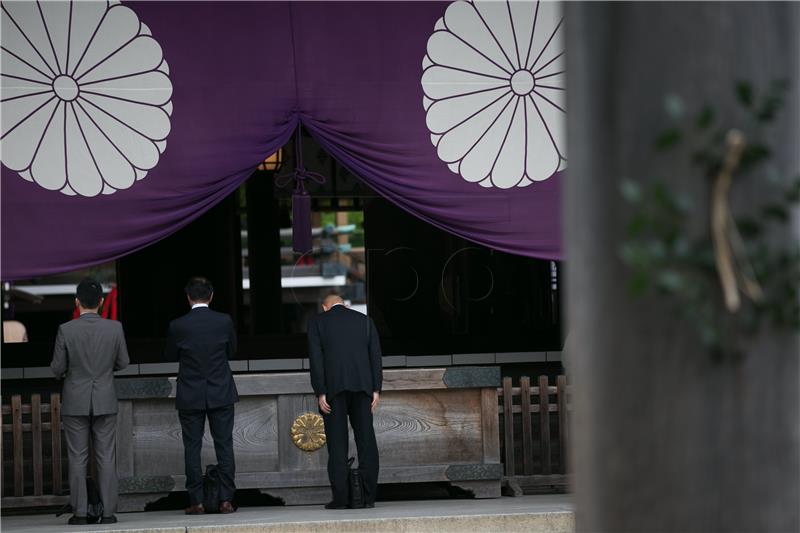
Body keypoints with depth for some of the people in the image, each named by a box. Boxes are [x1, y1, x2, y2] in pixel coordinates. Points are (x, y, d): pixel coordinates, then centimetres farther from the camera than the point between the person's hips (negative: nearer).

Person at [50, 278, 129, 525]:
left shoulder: (66, 330, -11)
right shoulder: (114, 328, -7)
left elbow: (57, 368, -6)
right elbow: (122, 363, 3)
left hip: (75, 402, -1)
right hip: (105, 402, 1)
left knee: (78, 459, 5)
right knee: (106, 458, 5)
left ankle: (79, 512, 3)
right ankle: (108, 512, 3)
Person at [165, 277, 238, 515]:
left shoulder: (178, 326, -10)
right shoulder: (224, 321, -6)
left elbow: (171, 355, 5)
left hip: (190, 396, -1)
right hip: (221, 394, 1)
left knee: (192, 448, 4)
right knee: (224, 446, 5)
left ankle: (196, 501, 3)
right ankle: (226, 499, 2)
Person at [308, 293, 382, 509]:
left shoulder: (317, 322, 7)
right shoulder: (364, 320, 14)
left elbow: (316, 358, -2)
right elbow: (375, 355, 7)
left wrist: (320, 393, -4)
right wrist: (376, 390, 5)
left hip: (333, 387, -2)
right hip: (362, 386, 2)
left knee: (337, 443, -1)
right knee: (366, 440, 3)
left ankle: (340, 497, -6)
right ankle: (368, 496, -1)